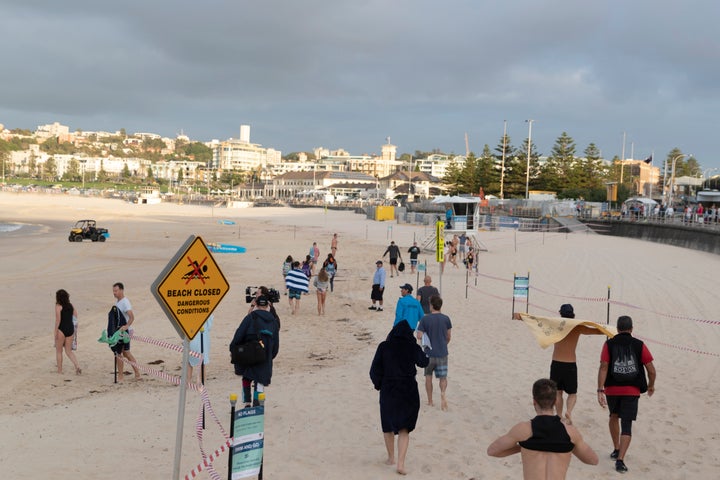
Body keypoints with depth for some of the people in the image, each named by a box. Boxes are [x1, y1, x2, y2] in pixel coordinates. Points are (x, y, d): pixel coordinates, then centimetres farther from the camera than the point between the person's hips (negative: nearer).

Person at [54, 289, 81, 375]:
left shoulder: (58, 306, -9)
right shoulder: (71, 306, 9)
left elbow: (58, 320, -15)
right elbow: (75, 317, 10)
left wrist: (55, 332, -12)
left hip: (62, 329, -6)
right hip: (70, 329, 6)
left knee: (59, 351, 10)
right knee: (69, 351, 12)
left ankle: (60, 370, 15)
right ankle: (77, 366, -6)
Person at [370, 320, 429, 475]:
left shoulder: (384, 347, -7)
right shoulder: (413, 347, -6)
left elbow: (374, 370, -6)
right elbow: (424, 362, 13)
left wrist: (378, 384, 12)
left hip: (388, 391, 0)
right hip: (409, 392, 0)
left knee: (388, 426, 21)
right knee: (404, 429, 8)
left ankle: (391, 457, 35)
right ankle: (400, 463, -5)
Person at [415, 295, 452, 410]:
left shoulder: (425, 319, -10)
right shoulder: (446, 319, -3)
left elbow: (419, 336, -14)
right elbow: (449, 336, 5)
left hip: (429, 353, -1)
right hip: (442, 353, 1)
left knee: (428, 376, 16)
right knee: (443, 377, 10)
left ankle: (430, 401, 20)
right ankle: (443, 393, -19)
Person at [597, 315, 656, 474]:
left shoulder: (609, 344, -2)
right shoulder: (639, 345, -1)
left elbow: (603, 367, -11)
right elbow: (652, 371, 0)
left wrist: (600, 390, -13)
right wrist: (651, 386, 18)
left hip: (612, 389, 1)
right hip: (632, 391, -1)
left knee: (614, 417, 27)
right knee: (626, 425, 0)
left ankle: (616, 450, 34)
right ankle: (620, 459, -12)